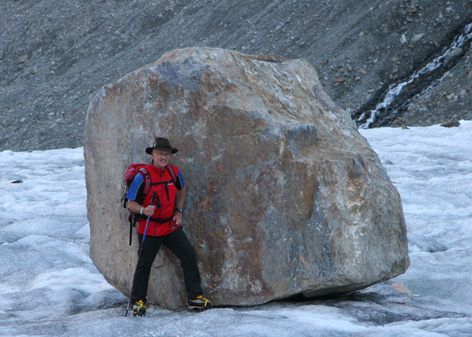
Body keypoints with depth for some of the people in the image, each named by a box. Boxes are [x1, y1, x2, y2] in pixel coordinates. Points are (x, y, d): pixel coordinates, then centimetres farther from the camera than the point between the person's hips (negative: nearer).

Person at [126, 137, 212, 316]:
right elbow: (131, 204, -11)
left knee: (189, 255, -2)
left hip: (171, 226, 4)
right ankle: (138, 301, 20)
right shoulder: (142, 176, -15)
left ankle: (195, 298, 6)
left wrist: (179, 211, 12)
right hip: (149, 228, -4)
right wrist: (143, 210, -32)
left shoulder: (174, 172, 0)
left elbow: (182, 189, 22)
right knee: (144, 264, 3)